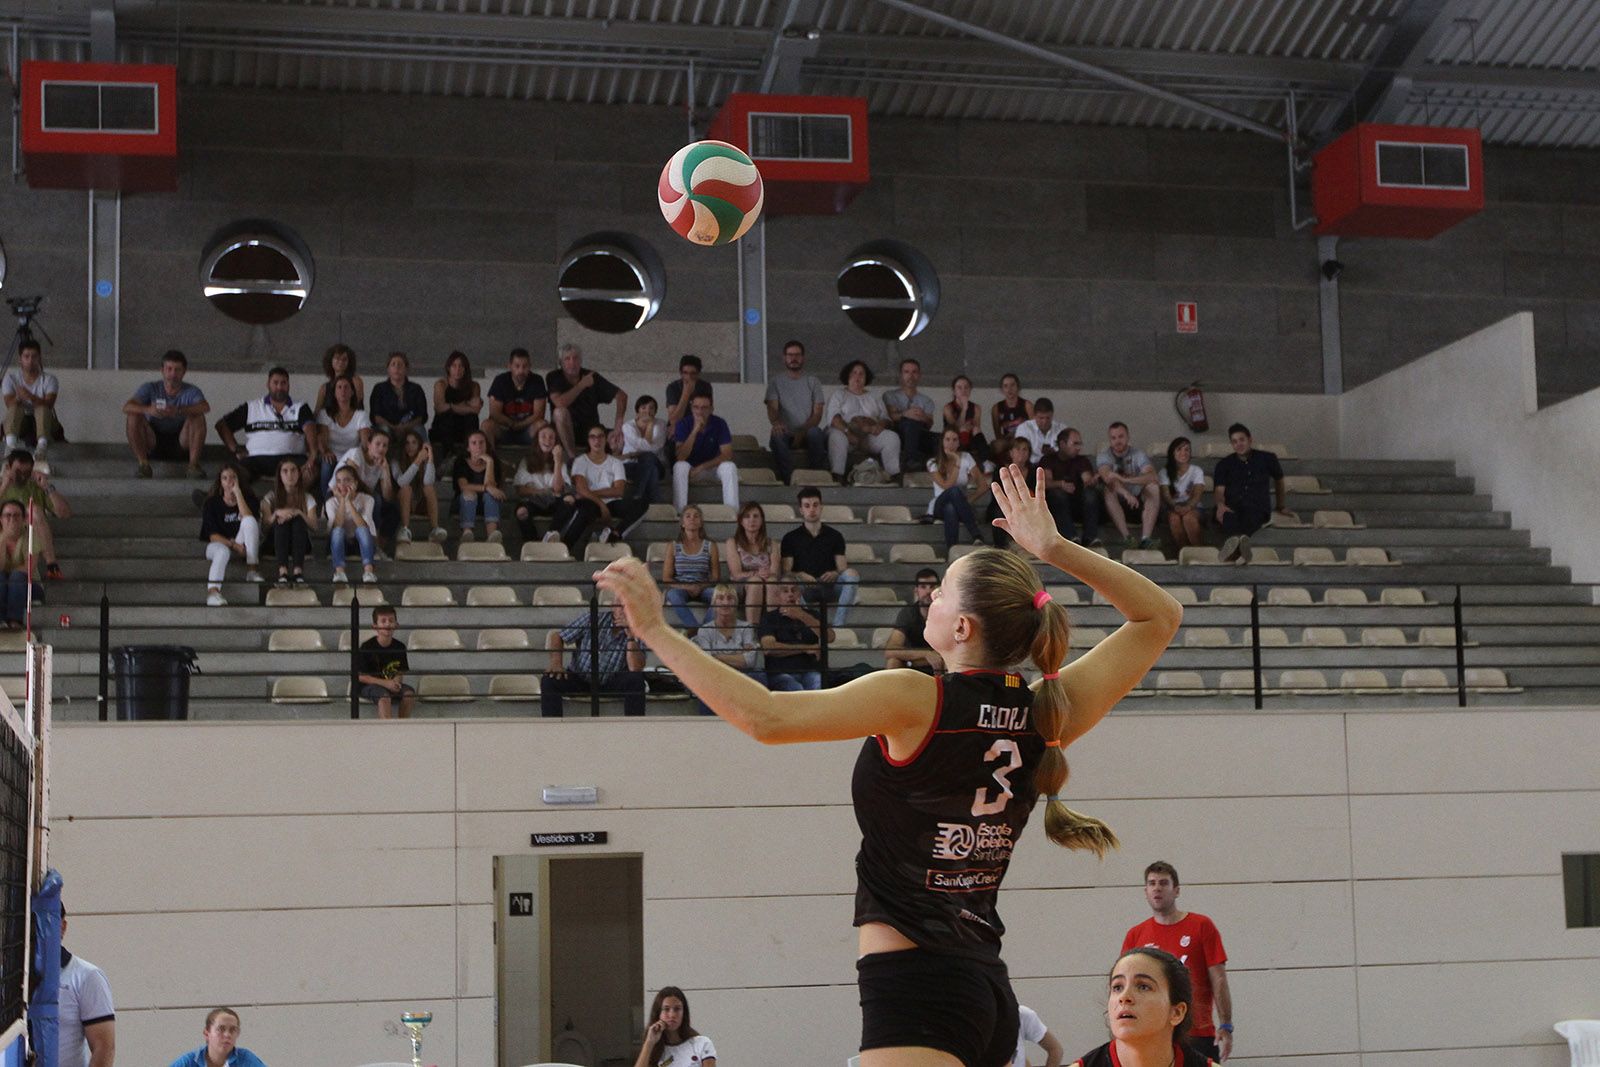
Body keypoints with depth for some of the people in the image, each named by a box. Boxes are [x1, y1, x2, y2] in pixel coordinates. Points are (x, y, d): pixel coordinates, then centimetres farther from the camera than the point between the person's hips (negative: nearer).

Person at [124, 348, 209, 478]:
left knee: (197, 416, -24)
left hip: (180, 444, -1)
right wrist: (148, 410, -40)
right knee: (134, 416, -22)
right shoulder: (150, 388, -1)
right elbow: (126, 408, -18)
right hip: (153, 445, 1)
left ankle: (194, 463, -29)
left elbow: (205, 407, -27)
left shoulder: (191, 391, -3)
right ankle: (143, 463, -23)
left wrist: (179, 411, -45)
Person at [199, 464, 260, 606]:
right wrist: (232, 544, -24)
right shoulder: (212, 503, 0)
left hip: (240, 545, 2)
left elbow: (248, 517, -19)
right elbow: (213, 536, -8)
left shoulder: (248, 498, 4)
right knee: (223, 551, -39)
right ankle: (212, 591, -58)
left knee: (250, 520, -26)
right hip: (217, 544, -2)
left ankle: (252, 571, -30)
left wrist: (237, 492, -16)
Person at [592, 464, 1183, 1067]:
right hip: (988, 989, 8)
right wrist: (1053, 549, 12)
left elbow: (765, 717, -20)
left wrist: (656, 630, -13)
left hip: (911, 982, -8)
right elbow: (1161, 617, 16)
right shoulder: (1046, 717, 3)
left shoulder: (917, 700, -14)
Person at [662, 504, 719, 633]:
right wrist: (686, 587, -15)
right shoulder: (673, 547, 11)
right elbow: (666, 578, 4)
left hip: (703, 588, 1)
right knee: (673, 595, -37)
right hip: (679, 588, -1)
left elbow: (716, 577, 7)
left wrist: (700, 587, -14)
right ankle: (696, 628, -46)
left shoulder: (710, 546, 12)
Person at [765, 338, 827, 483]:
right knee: (777, 437, -36)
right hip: (786, 433, 0)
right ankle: (787, 478, -33)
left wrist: (803, 431, -17)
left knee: (815, 433, -36)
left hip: (807, 433, 0)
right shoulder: (776, 383, 11)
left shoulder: (813, 382, 12)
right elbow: (772, 408, -5)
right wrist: (776, 422, -32)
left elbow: (817, 413, 3)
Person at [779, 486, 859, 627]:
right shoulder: (791, 538, 9)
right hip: (804, 588, -1)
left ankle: (838, 625, -33)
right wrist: (800, 576, -22)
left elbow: (843, 569, 6)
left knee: (851, 574, -28)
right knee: (786, 582, -34)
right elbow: (786, 572, 1)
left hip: (829, 586, 1)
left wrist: (835, 574, -18)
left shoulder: (834, 536, 13)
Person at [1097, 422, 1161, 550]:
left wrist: (1125, 479, -37)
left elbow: (1151, 476, -21)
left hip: (1138, 503, 1)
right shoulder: (1103, 457, -3)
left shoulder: (1138, 455, 0)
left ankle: (1146, 538, -36)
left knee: (1153, 487, -24)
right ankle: (1126, 537, -43)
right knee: (1109, 489, -30)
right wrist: (1126, 493, -46)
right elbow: (1108, 477, -26)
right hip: (1116, 506, -1)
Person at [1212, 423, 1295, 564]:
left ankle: (1235, 541, -74)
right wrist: (1220, 505, -17)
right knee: (1228, 518, -41)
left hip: (1258, 507, -1)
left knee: (1251, 516, -42)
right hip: (1232, 508, 1)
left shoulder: (1267, 459, 21)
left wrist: (1282, 506, 44)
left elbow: (1279, 480, 38)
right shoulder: (1224, 464, 20)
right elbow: (1219, 490, 7)